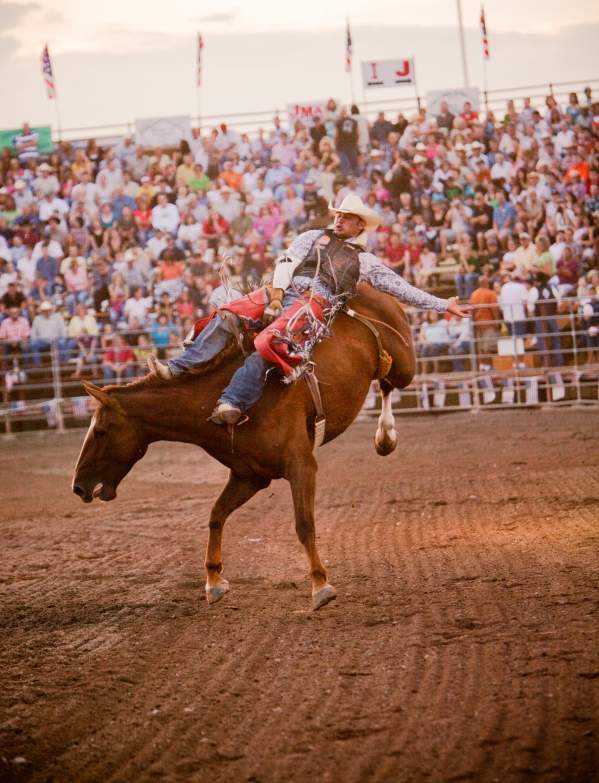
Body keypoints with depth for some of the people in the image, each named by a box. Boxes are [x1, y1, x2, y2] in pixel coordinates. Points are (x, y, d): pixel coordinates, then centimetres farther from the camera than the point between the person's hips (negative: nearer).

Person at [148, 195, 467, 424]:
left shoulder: (365, 262, 21)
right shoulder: (313, 237, 25)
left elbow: (400, 287, 19)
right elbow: (286, 262, 12)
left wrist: (442, 304, 15)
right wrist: (276, 296, -5)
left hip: (315, 302, -3)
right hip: (284, 291, 3)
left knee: (267, 342, -31)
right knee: (226, 317, -19)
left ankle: (232, 402, -42)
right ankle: (179, 368, -22)